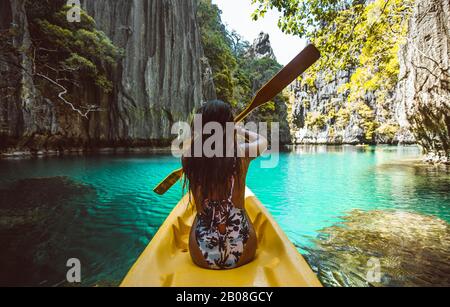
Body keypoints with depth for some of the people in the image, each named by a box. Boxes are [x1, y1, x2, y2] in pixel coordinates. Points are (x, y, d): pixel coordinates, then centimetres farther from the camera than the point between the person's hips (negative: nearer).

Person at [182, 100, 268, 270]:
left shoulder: (188, 157, -10)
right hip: (242, 254, 0)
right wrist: (238, 129, 27)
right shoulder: (242, 152, -12)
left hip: (202, 257, 1)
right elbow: (263, 141, 12)